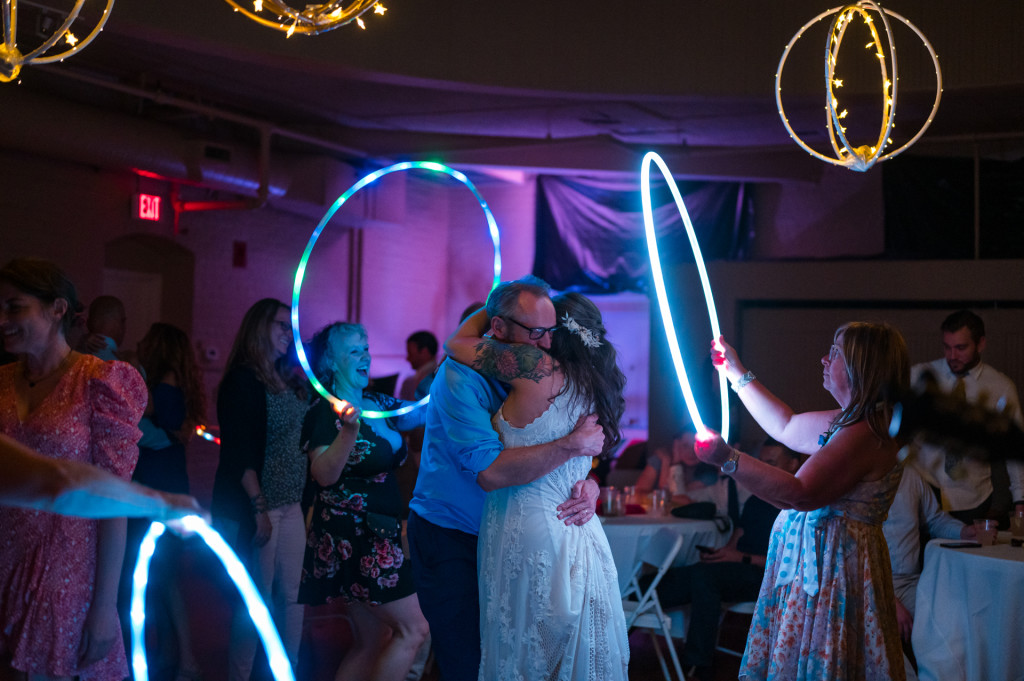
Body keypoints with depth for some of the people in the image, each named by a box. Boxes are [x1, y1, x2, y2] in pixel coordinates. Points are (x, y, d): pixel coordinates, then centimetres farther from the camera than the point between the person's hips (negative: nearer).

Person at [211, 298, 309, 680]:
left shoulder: (289, 382, 15)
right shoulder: (243, 380, -7)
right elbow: (238, 452, -13)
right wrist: (258, 508, -18)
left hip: (291, 505, 7)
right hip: (255, 506, -7)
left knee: (292, 597, 6)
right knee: (257, 602, -3)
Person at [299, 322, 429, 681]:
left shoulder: (377, 403, 10)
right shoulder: (327, 411, -12)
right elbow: (324, 474, -24)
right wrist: (350, 428, -39)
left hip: (379, 534, 8)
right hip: (351, 536, -8)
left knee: (370, 643, 11)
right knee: (413, 629, -9)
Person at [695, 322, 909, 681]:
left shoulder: (865, 433, -23)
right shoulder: (848, 421, 11)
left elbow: (799, 494, -28)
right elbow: (786, 426, 25)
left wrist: (727, 459, -31)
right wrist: (736, 373, 27)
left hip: (831, 565, -10)